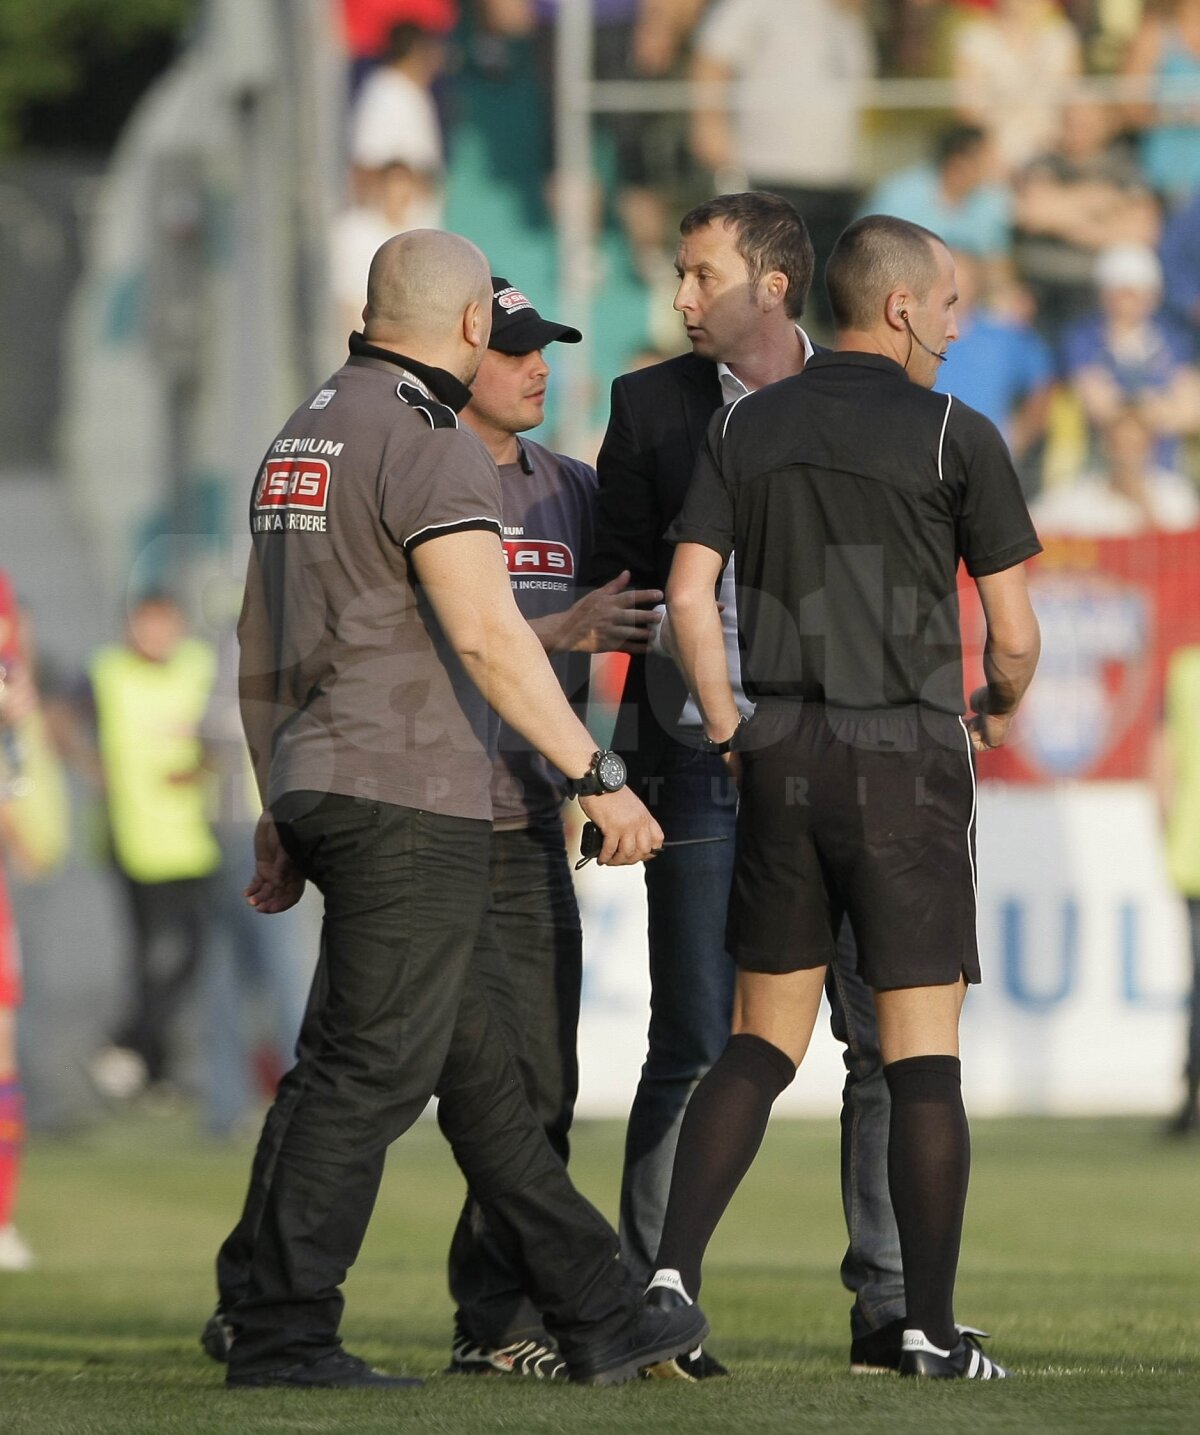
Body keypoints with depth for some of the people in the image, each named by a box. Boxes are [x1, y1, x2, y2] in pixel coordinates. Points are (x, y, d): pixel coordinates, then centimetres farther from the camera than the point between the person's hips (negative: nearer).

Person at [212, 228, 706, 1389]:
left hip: (319, 784, 10)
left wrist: (279, 813, 25)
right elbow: (485, 634, -21)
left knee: (477, 1066, 12)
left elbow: (260, 649, 21)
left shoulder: (303, 437, 17)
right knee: (367, 1068, -7)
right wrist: (596, 776, -19)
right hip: (407, 792, -10)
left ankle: (595, 1317, 16)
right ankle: (277, 1333, -7)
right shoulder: (425, 441, -13)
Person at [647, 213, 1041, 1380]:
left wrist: (730, 737, 9)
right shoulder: (957, 438, -5)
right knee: (922, 1054, 0)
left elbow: (688, 597, -2)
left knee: (762, 1043, 11)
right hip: (907, 761, -4)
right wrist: (998, 708, 19)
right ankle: (932, 1327, -1)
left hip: (781, 760, 4)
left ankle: (672, 1270, -6)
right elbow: (1014, 634, -3)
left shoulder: (742, 430, 6)